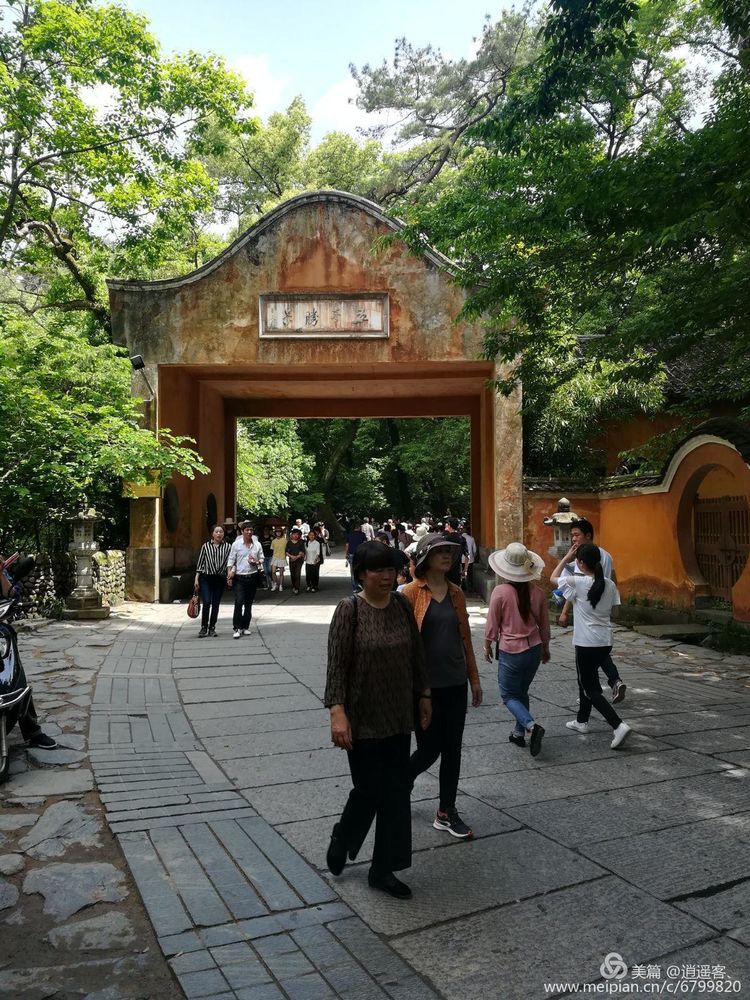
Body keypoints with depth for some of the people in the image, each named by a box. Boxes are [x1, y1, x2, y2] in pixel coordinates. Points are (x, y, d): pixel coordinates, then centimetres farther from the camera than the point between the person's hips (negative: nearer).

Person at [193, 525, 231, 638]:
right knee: (206, 602, -10)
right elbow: (200, 563, 5)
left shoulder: (227, 546, 4)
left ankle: (212, 628, 18)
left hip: (220, 578, 1)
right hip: (206, 578, -1)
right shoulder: (205, 546, 3)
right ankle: (203, 628, 4)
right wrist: (196, 579, 2)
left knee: (216, 604, 6)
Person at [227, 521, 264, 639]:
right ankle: (237, 628, -8)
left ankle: (245, 627, 19)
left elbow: (261, 559, 14)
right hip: (239, 577, -3)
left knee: (249, 603, 10)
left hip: (252, 576, 3)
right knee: (239, 602, -13)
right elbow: (231, 560, 0)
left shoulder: (257, 544, 5)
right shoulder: (236, 544, -2)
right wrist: (229, 575, -7)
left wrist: (256, 562, -9)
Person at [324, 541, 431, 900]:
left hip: (398, 717, 5)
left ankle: (383, 870, 26)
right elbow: (337, 664, -15)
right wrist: (337, 712, -22)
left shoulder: (401, 605, 1)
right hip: (363, 719, -5)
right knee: (369, 789, 4)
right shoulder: (349, 609, -13)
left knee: (396, 792, 10)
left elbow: (416, 653, 10)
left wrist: (423, 694, 13)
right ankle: (341, 839, 35)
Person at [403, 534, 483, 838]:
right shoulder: (412, 593, -11)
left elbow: (465, 637, 11)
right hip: (426, 685, -5)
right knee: (429, 749, 4)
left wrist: (474, 678, 12)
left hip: (455, 683, 5)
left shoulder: (456, 593, 6)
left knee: (452, 749, 10)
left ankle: (446, 812, 25)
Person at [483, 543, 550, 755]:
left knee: (509, 696, 9)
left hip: (510, 652, -5)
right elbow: (544, 624, 7)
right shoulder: (537, 592, -5)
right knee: (522, 692, 22)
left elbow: (492, 624, -9)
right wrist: (545, 648, 22)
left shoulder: (500, 592, -18)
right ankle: (519, 733, 27)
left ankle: (531, 726, -12)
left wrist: (487, 645, 8)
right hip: (534, 650, 5)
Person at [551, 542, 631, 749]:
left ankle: (618, 725, -13)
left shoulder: (577, 582, -15)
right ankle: (582, 720, 35)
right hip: (605, 642, 7)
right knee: (585, 679, 24)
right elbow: (612, 610, 6)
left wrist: (566, 556, 7)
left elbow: (554, 578, 1)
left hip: (586, 644, -7)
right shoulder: (609, 584, 1)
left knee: (591, 689, 1)